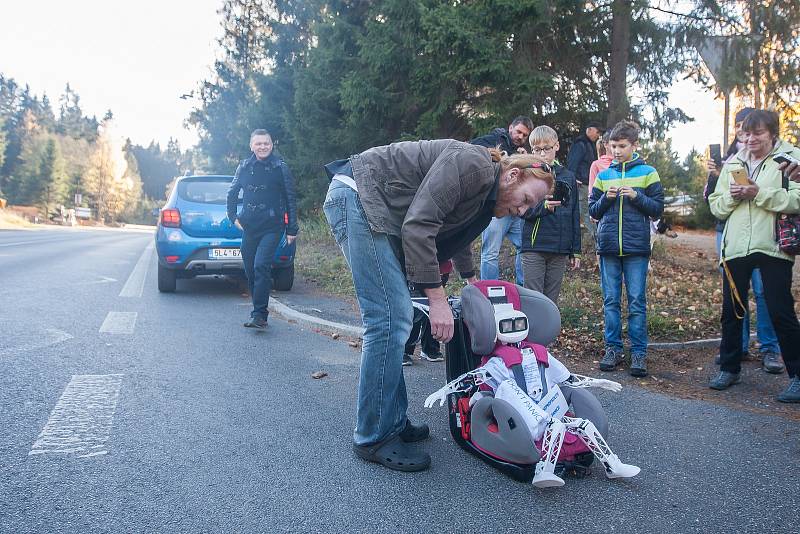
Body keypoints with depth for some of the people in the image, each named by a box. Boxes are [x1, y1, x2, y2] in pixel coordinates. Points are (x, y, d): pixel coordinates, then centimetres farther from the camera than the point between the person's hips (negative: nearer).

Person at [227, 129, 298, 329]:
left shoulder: (280, 168, -2)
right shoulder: (244, 167, 7)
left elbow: (290, 200, 0)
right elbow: (231, 194, 21)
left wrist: (292, 229, -2)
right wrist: (233, 217, 11)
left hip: (272, 228, -5)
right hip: (249, 228, 5)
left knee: (261, 266, -18)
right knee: (250, 270, 8)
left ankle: (259, 314, -15)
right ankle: (259, 311, 21)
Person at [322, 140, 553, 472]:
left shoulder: (484, 196, 13)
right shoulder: (471, 163, -17)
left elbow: (458, 238, 34)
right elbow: (418, 227, -25)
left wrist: (471, 282, 45)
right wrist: (437, 299, -23)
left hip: (378, 213, 10)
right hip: (356, 197, -10)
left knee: (394, 319, 8)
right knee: (391, 319, -13)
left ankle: (392, 423, 17)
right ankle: (373, 438, -4)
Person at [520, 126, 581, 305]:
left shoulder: (568, 177, 11)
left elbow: (575, 215, 14)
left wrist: (575, 250, 13)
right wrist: (544, 206, -29)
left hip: (560, 250, 3)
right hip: (534, 247, -3)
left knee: (552, 301, 9)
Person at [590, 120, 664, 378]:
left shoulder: (647, 173, 5)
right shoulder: (603, 175, 12)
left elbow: (658, 208, 2)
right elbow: (593, 211, 13)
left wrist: (636, 196, -12)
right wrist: (606, 198, -6)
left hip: (636, 249, -2)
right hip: (609, 247, 3)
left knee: (637, 302, 0)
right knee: (610, 301, 6)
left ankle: (639, 352, 6)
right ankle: (613, 348, 14)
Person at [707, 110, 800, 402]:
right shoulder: (732, 164, 15)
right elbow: (716, 207, 14)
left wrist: (759, 193, -18)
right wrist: (731, 196, -5)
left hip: (772, 247, -5)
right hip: (736, 247, 5)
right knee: (731, 311, 10)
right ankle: (730, 368, 24)